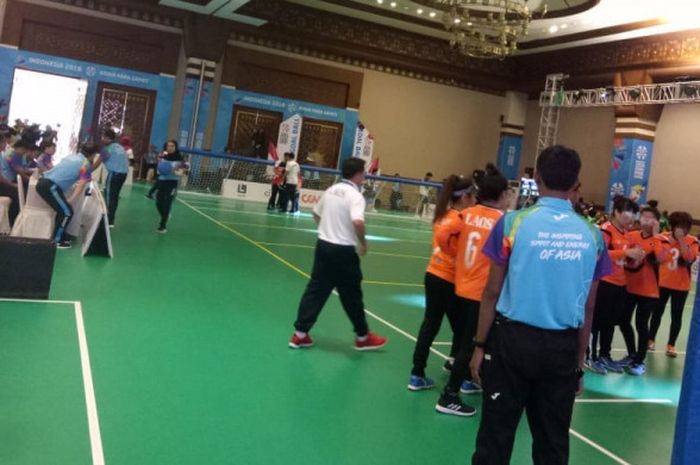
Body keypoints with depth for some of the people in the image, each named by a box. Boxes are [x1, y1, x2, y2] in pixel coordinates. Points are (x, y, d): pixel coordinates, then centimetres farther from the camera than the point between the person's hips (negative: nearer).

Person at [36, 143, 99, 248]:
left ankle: (60, 235, 31)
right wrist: (70, 200, -9)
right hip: (50, 186, -9)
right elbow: (81, 186, -7)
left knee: (63, 209, 21)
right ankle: (55, 240, 6)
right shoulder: (86, 164, 0)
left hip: (43, 183, 9)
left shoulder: (72, 157, 21)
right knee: (67, 212, 1)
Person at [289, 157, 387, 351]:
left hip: (324, 245, 7)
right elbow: (357, 222, -30)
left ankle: (300, 334, 11)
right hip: (343, 251, -7)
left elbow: (316, 213, 21)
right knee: (352, 296, 7)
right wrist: (363, 243, -15)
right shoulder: (355, 195, -14)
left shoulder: (331, 190, 9)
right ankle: (363, 337, 23)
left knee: (315, 290, 10)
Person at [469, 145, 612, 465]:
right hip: (563, 348, 3)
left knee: (496, 436, 8)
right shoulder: (592, 235, 0)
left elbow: (492, 293, -6)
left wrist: (480, 345, 4)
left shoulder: (514, 222, -8)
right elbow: (588, 309, 5)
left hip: (513, 338, -2)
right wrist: (579, 364, 15)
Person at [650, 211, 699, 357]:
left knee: (676, 316, 4)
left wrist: (681, 240, -24)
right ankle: (651, 339, 25)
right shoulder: (663, 238, -4)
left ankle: (671, 345, 14)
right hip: (663, 283, 1)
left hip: (681, 285, -1)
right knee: (657, 312, 11)